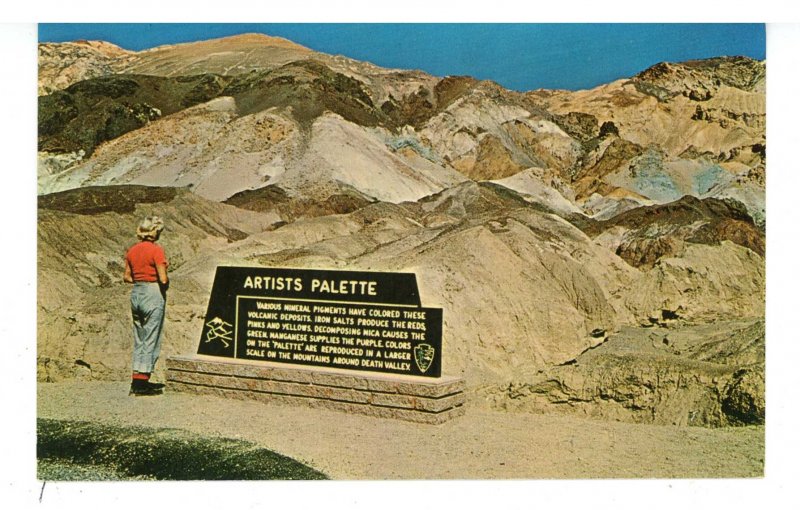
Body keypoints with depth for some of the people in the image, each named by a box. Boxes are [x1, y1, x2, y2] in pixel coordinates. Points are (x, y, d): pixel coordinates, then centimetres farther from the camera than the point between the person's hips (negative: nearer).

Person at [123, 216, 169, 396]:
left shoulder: (132, 250, 6)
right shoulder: (156, 250, -14)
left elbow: (127, 277, 11)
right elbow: (163, 279, -18)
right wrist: (166, 285, 2)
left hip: (136, 294, 7)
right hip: (153, 295, -7)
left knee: (139, 339, 15)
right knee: (151, 340, 1)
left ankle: (137, 381, 18)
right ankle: (142, 382, 5)